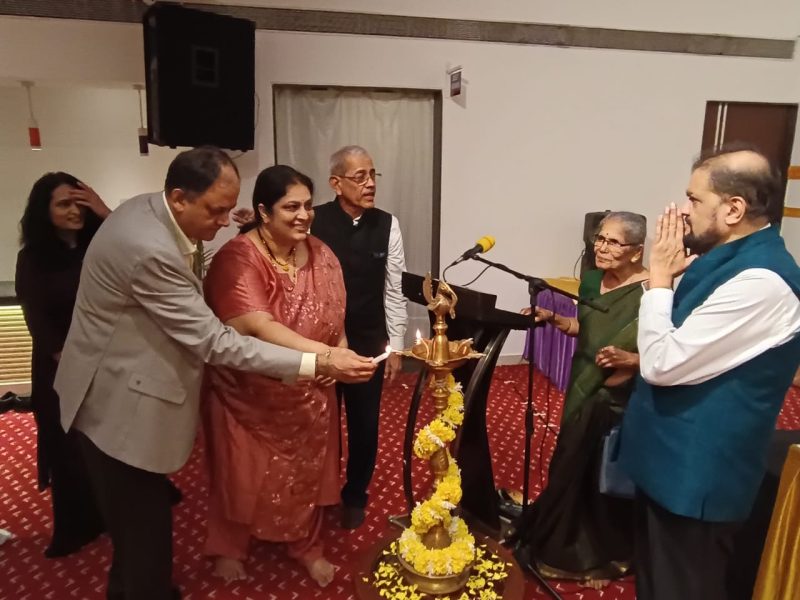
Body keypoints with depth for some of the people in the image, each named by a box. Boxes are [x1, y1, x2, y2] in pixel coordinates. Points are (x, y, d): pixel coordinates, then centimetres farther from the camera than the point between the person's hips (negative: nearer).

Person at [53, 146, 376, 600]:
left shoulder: (149, 208, -1)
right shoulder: (151, 251, -32)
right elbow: (213, 342, -30)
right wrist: (318, 364, -30)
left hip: (129, 388, 10)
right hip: (121, 406, -10)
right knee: (144, 524, 6)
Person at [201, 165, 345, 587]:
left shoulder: (321, 255, -5)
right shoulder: (238, 258, -24)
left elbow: (334, 319, 4)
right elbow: (258, 327, -35)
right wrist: (323, 354, -44)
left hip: (308, 392, 4)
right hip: (248, 392, -4)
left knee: (306, 468, 19)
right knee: (243, 471, 17)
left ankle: (306, 546, 43)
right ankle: (228, 547, 44)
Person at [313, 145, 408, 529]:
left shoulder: (387, 225, -6)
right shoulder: (314, 221, -13)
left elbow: (394, 289, -2)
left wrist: (395, 347, 0)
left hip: (369, 342, 1)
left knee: (365, 425, 14)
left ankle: (355, 496, 39)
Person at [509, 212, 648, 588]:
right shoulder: (591, 281, 1)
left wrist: (630, 360, -31)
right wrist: (552, 319, -1)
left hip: (621, 402, -7)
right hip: (583, 390, 7)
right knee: (574, 469, 20)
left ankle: (605, 556, 34)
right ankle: (568, 547, 43)